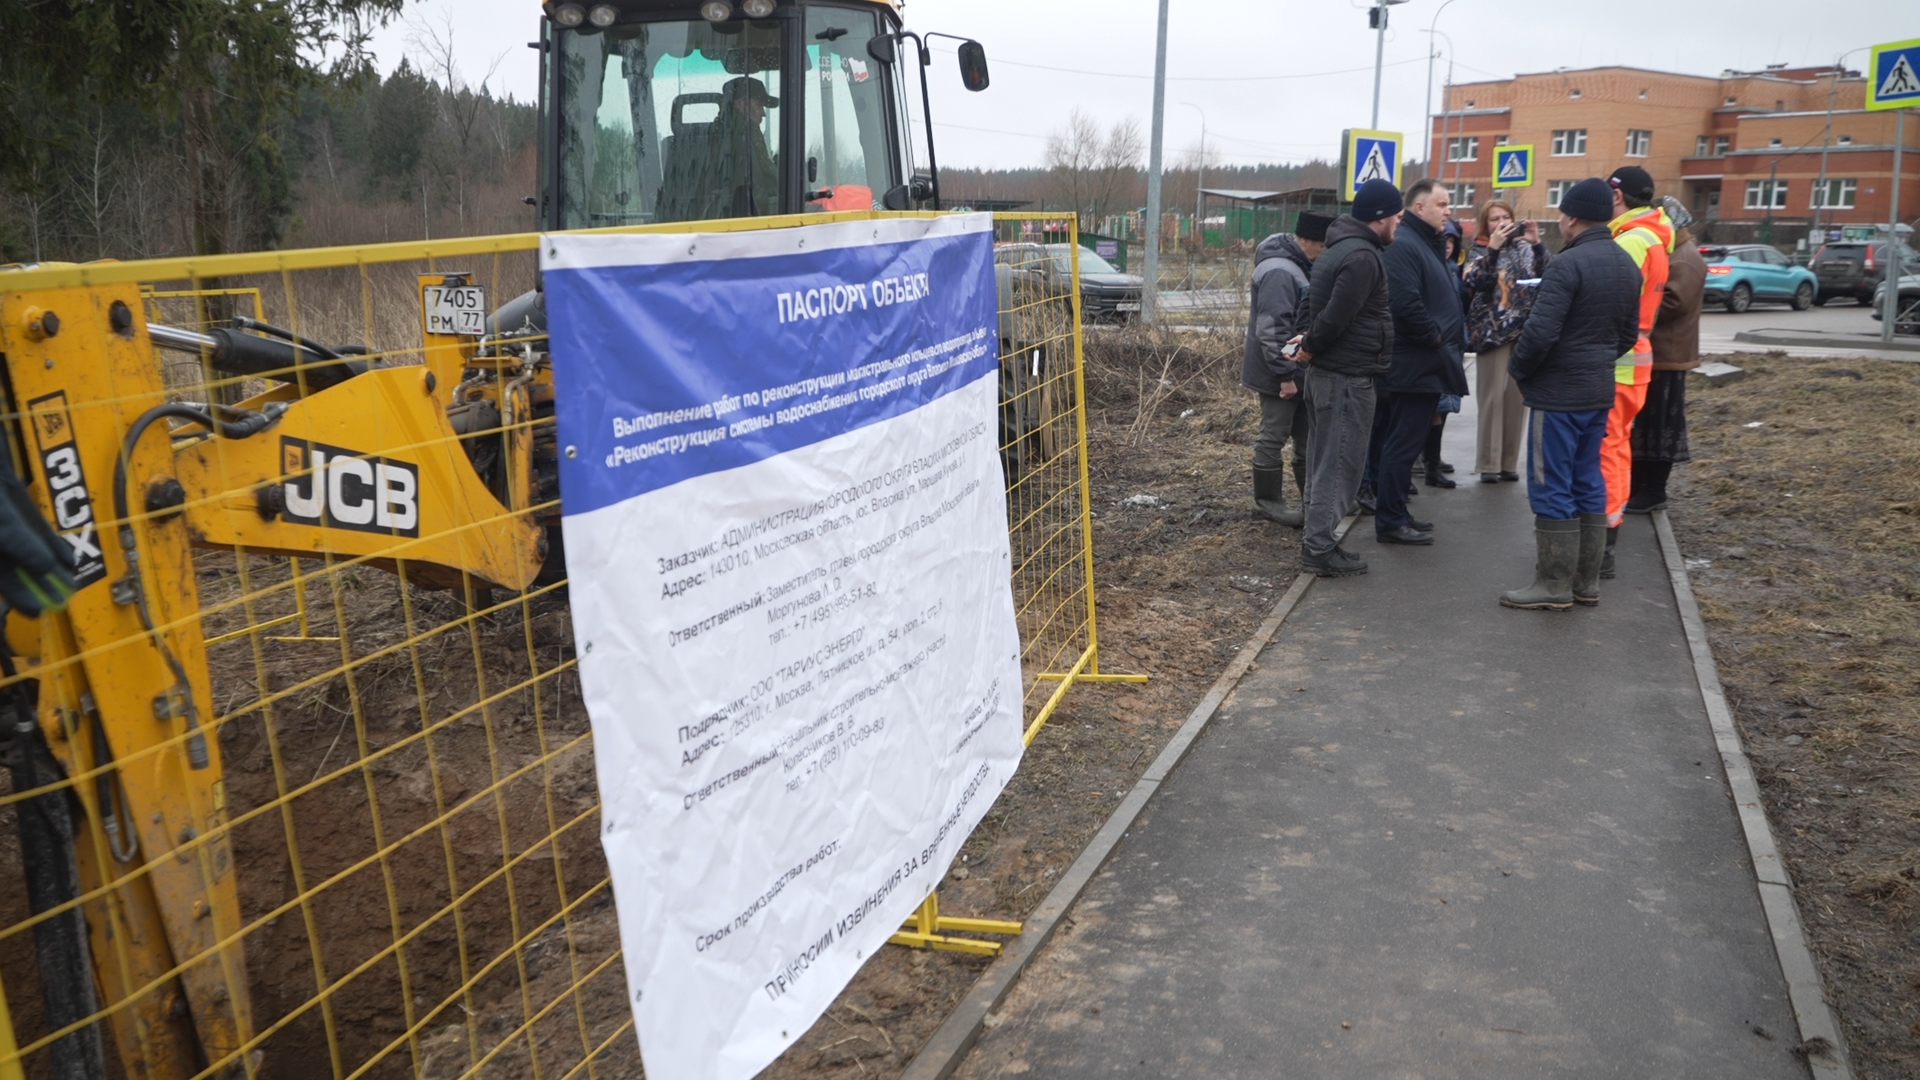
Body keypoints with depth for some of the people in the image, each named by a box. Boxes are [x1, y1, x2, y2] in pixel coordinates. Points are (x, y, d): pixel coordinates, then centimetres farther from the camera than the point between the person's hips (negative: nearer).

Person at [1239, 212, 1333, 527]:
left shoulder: (1297, 265, 12)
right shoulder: (1279, 272, -21)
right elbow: (1272, 329, -26)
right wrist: (1285, 375, -24)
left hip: (1299, 371, 10)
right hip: (1280, 375, -10)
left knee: (1306, 436, 15)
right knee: (1274, 437, 0)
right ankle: (1268, 500, 10)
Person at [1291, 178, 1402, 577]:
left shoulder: (1340, 248, 14)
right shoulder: (1362, 257, -19)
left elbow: (1323, 305, 18)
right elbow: (1336, 316, -24)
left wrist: (1311, 341, 5)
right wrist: (1311, 345, -10)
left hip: (1328, 372, 10)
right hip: (1348, 376, -10)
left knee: (1326, 460, 15)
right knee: (1340, 464, -4)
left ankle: (1318, 540, 23)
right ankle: (1319, 547, -1)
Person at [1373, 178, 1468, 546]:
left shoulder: (1427, 244, 19)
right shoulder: (1403, 245, -15)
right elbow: (1406, 303, -27)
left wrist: (1451, 337, 11)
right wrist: (1434, 336, -16)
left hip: (1427, 365, 11)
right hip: (1414, 365, -11)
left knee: (1407, 443, 14)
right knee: (1403, 444, -5)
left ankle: (1395, 514, 22)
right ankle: (1390, 521, 1)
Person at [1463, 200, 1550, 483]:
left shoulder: (1524, 248, 12)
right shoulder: (1480, 252, 4)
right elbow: (1473, 281, -15)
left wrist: (1537, 244, -11)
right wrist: (1493, 249, -22)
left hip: (1525, 331, 3)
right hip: (1493, 331, -3)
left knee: (1517, 398, 4)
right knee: (1493, 397, -5)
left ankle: (1508, 462, 11)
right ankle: (1488, 464, -1)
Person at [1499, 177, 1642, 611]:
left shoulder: (1569, 263, -18)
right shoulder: (1627, 264, 11)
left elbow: (1540, 332, -23)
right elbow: (1629, 333, 17)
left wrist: (1518, 369, -7)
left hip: (1559, 393, -9)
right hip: (1599, 391, 9)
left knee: (1551, 489, -2)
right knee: (1588, 484, 14)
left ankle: (1554, 585, 3)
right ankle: (1587, 582, 20)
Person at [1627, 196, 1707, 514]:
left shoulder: (1685, 261, -15)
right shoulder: (1668, 254, 18)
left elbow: (1671, 304, -25)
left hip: (1665, 355, -10)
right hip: (1654, 351, 10)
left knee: (1659, 423, -4)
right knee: (1644, 421, 14)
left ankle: (1654, 491, 2)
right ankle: (1638, 484, 22)